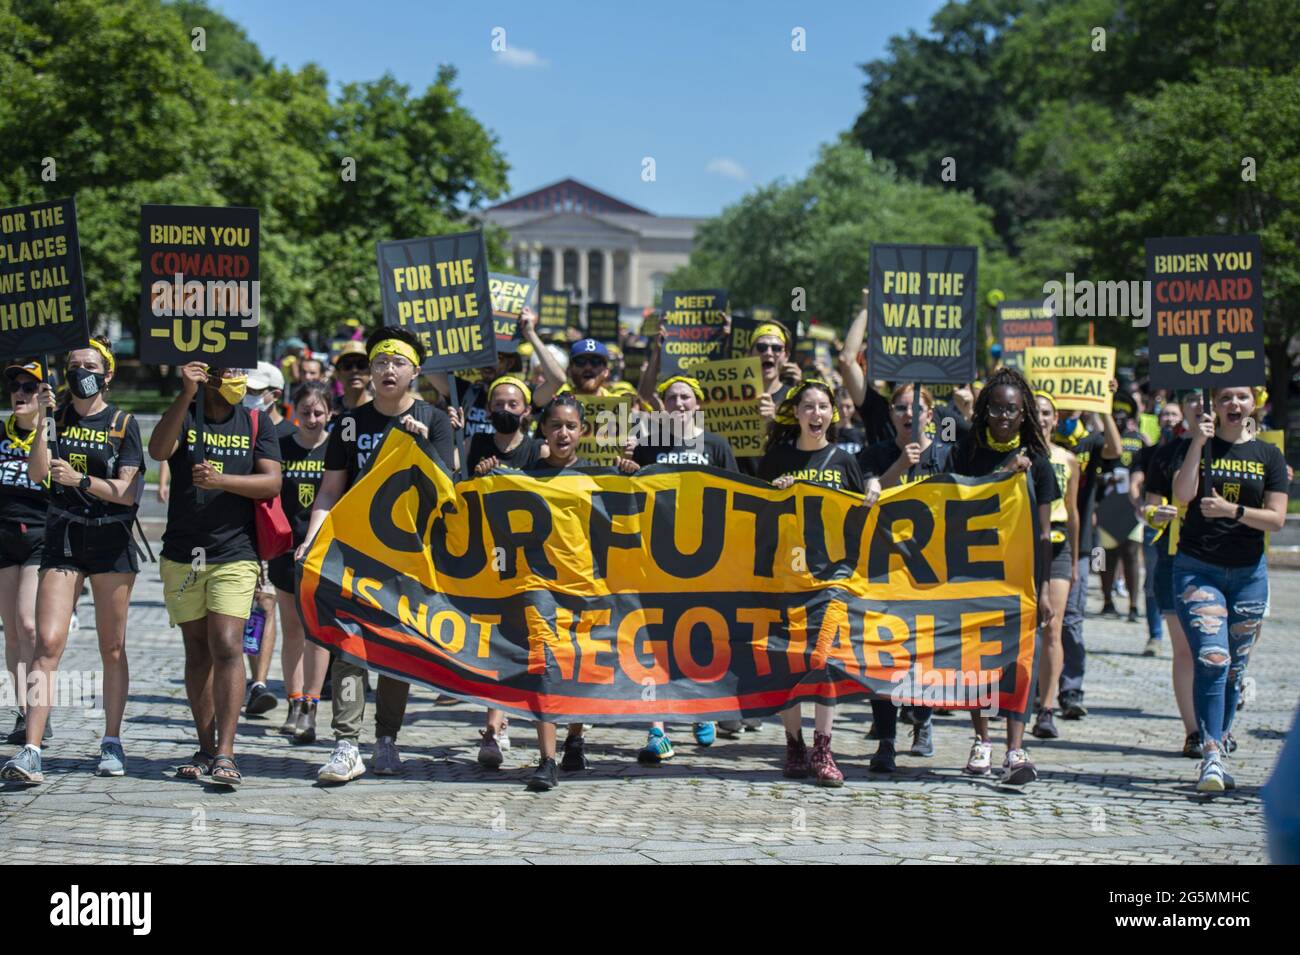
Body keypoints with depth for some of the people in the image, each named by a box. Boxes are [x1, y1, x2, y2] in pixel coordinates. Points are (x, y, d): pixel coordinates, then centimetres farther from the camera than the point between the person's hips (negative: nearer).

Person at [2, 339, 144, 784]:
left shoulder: (123, 424, 1)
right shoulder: (58, 418, 7)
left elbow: (128, 492, -7)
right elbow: (37, 473, -7)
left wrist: (78, 480, -19)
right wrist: (40, 423, -16)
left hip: (111, 542, -1)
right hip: (62, 541, 1)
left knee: (112, 648, 6)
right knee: (48, 643, -10)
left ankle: (112, 743, 18)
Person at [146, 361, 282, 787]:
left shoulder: (256, 423, 7)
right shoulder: (183, 416, 6)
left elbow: (272, 483, -3)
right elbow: (158, 451, -15)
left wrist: (220, 480, -18)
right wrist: (186, 395, -24)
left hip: (235, 555, -1)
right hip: (182, 556, 2)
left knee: (226, 647, -14)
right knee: (197, 652, 7)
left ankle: (225, 754, -16)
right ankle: (206, 749, 15)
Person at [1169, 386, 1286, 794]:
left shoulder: (1268, 455, 7)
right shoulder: (1194, 446, 3)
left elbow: (1277, 519, 0)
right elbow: (1183, 494, -13)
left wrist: (1231, 511, -14)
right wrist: (1198, 443, -17)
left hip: (1249, 573, 3)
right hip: (1197, 569, -3)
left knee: (1234, 670, 7)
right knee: (1212, 659, -17)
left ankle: (1216, 752, 17)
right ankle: (1211, 759, -19)